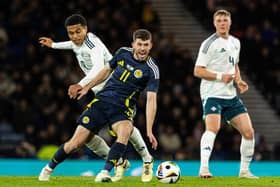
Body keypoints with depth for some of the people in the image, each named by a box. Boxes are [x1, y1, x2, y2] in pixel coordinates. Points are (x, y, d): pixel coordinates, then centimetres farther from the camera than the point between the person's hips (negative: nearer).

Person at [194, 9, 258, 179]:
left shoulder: (235, 42, 14)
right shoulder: (209, 44, -8)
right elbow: (198, 71, -11)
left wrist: (238, 81, 10)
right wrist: (220, 76, -20)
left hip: (231, 95, 7)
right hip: (212, 94, -7)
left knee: (248, 132, 2)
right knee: (213, 128, -28)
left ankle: (244, 170, 16)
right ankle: (204, 168, -34)